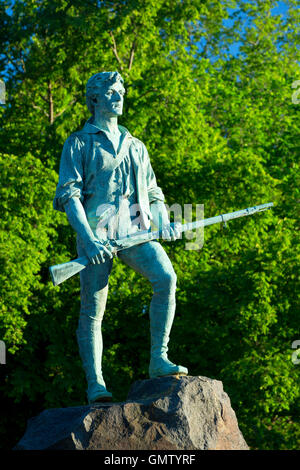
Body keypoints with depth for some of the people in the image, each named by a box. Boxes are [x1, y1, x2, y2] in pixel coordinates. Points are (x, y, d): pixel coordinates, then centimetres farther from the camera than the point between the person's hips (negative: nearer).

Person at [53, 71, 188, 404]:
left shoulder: (135, 146, 25)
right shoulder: (79, 143, 10)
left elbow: (153, 193, 26)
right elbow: (68, 194, -2)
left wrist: (164, 222, 3)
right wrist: (88, 238, -17)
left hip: (134, 228, 3)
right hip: (96, 229, -3)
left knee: (165, 277, -22)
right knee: (93, 308, -7)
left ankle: (158, 359, -17)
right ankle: (95, 384, -1)